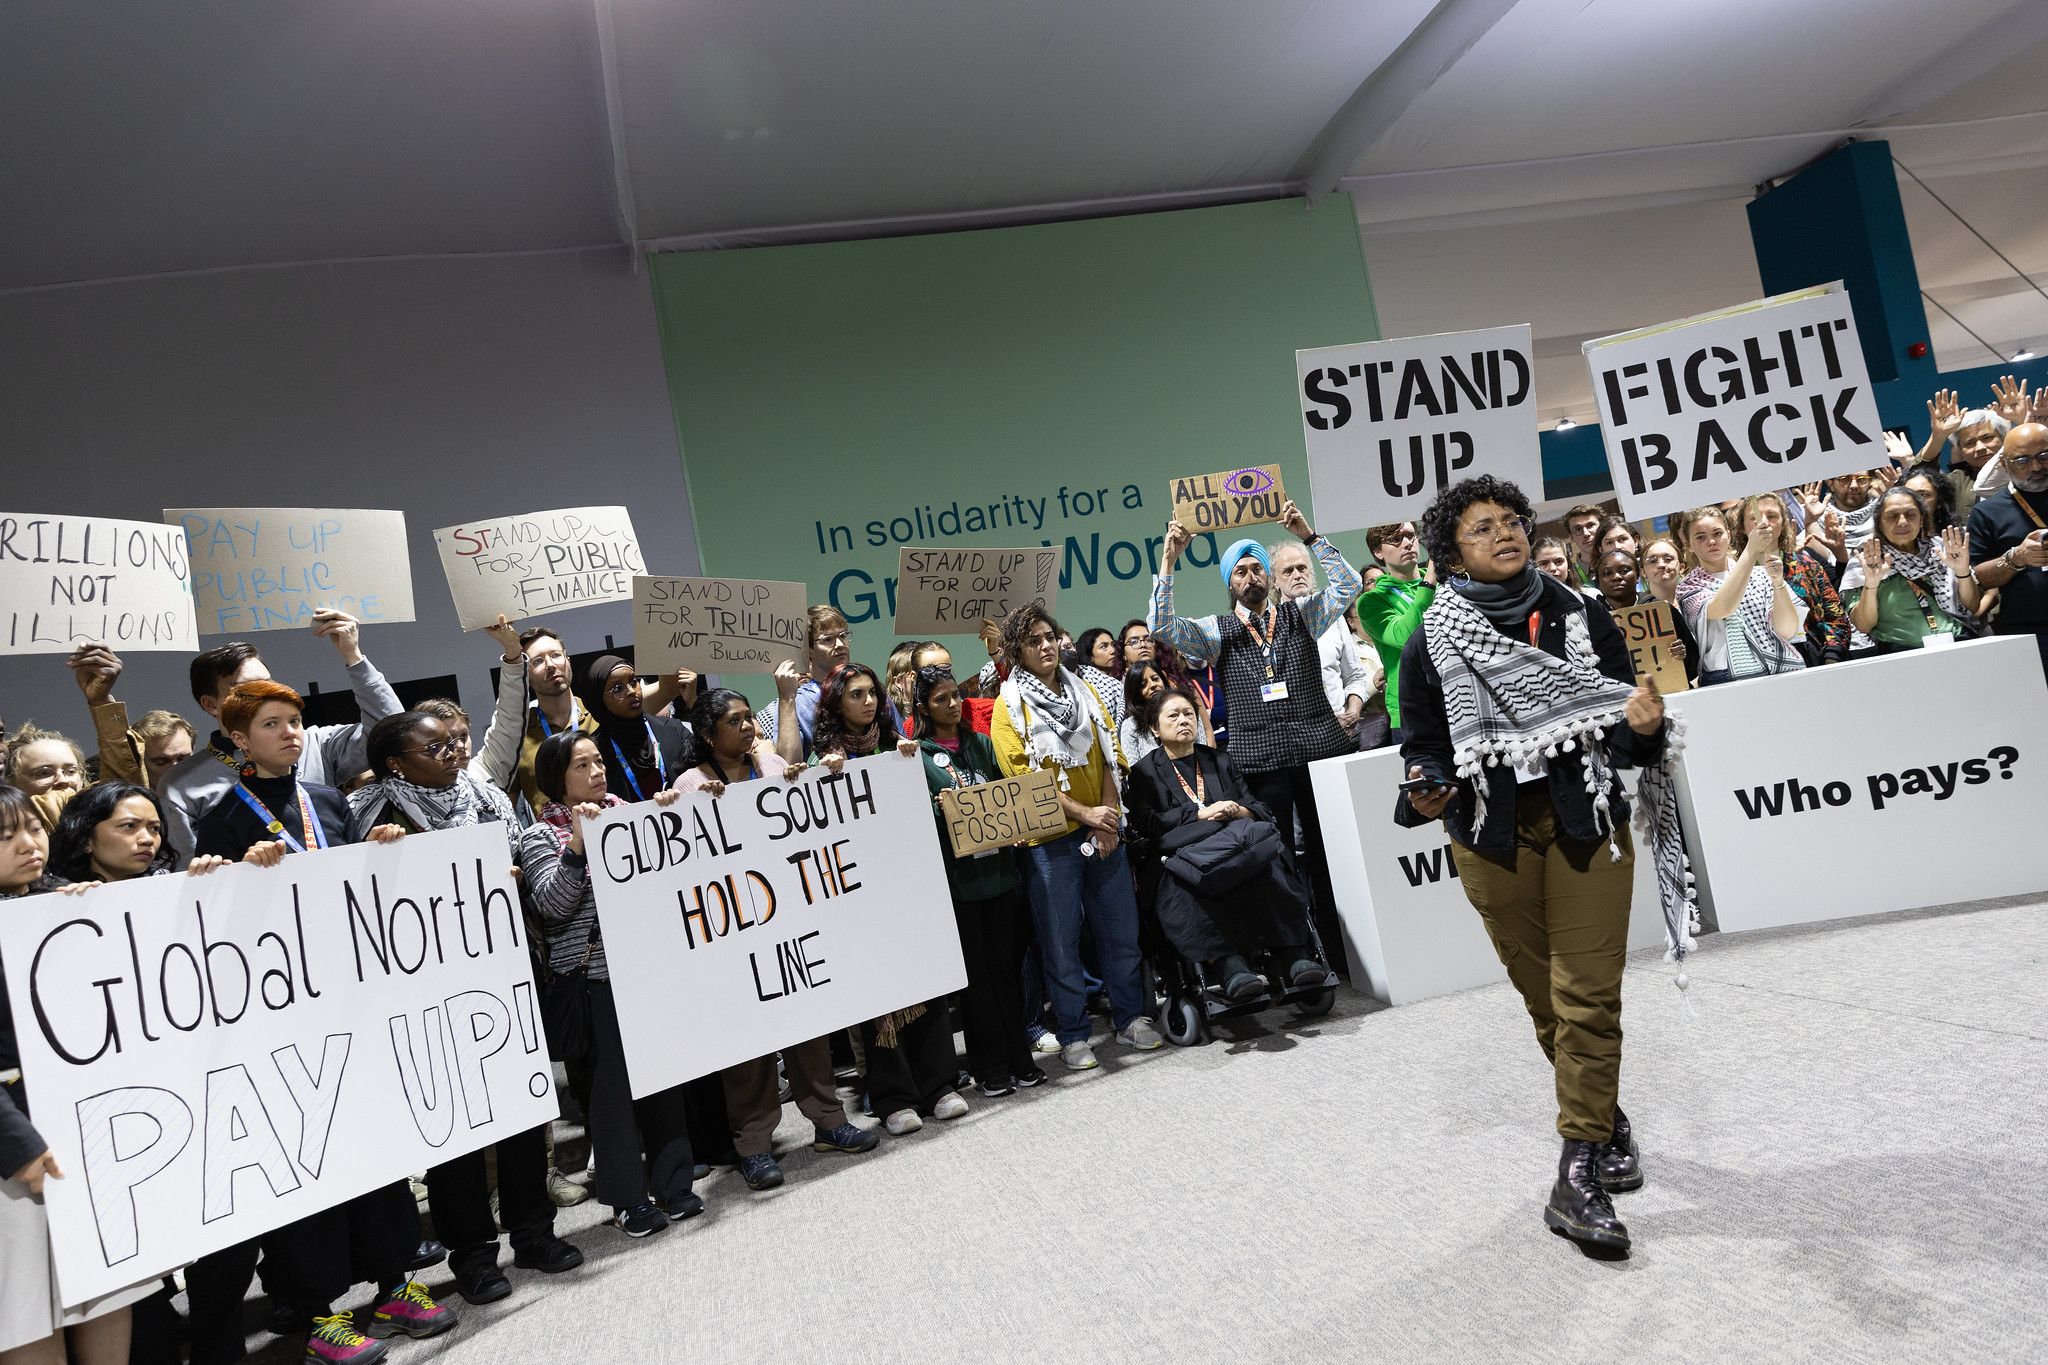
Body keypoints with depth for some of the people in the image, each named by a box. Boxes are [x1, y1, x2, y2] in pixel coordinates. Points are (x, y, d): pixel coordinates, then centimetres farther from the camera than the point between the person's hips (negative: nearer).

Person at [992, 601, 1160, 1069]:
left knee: (1121, 926, 9)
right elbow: (1024, 778, -12)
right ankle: (1072, 1035, 13)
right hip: (1050, 838, -4)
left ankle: (1131, 1018, 24)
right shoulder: (1009, 707, -5)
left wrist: (1109, 818, -5)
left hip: (1103, 832, 5)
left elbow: (1109, 757, 8)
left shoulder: (1083, 692, 11)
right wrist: (1085, 814, -16)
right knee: (1060, 938, 2)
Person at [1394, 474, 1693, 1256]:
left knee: (1587, 997, -5)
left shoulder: (1580, 616, -1)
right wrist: (1425, 795, -20)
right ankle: (1605, 1121, 36)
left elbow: (1622, 721, 2)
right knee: (1544, 999, 12)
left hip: (1585, 824, 0)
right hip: (1494, 838, 0)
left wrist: (1642, 727, -21)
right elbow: (1423, 743, 1)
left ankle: (1577, 1177, 1)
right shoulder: (1432, 642, -4)